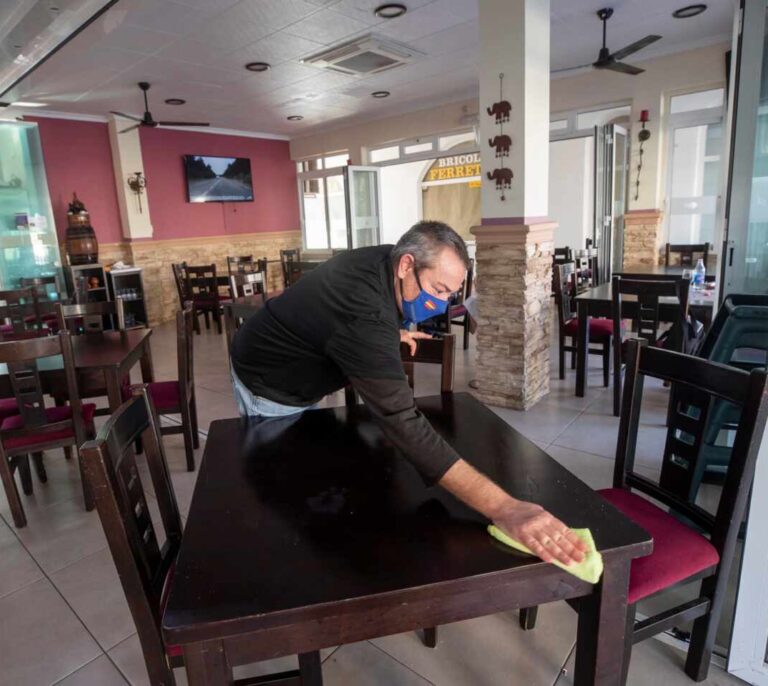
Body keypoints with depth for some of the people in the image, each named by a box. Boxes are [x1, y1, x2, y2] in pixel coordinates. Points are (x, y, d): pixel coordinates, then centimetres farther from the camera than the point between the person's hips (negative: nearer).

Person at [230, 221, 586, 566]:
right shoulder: (365, 318, -43)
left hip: (291, 377, 8)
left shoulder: (383, 261, -14)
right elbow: (404, 423, -53)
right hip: (269, 388, -8)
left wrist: (391, 333, 5)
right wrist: (503, 509, -57)